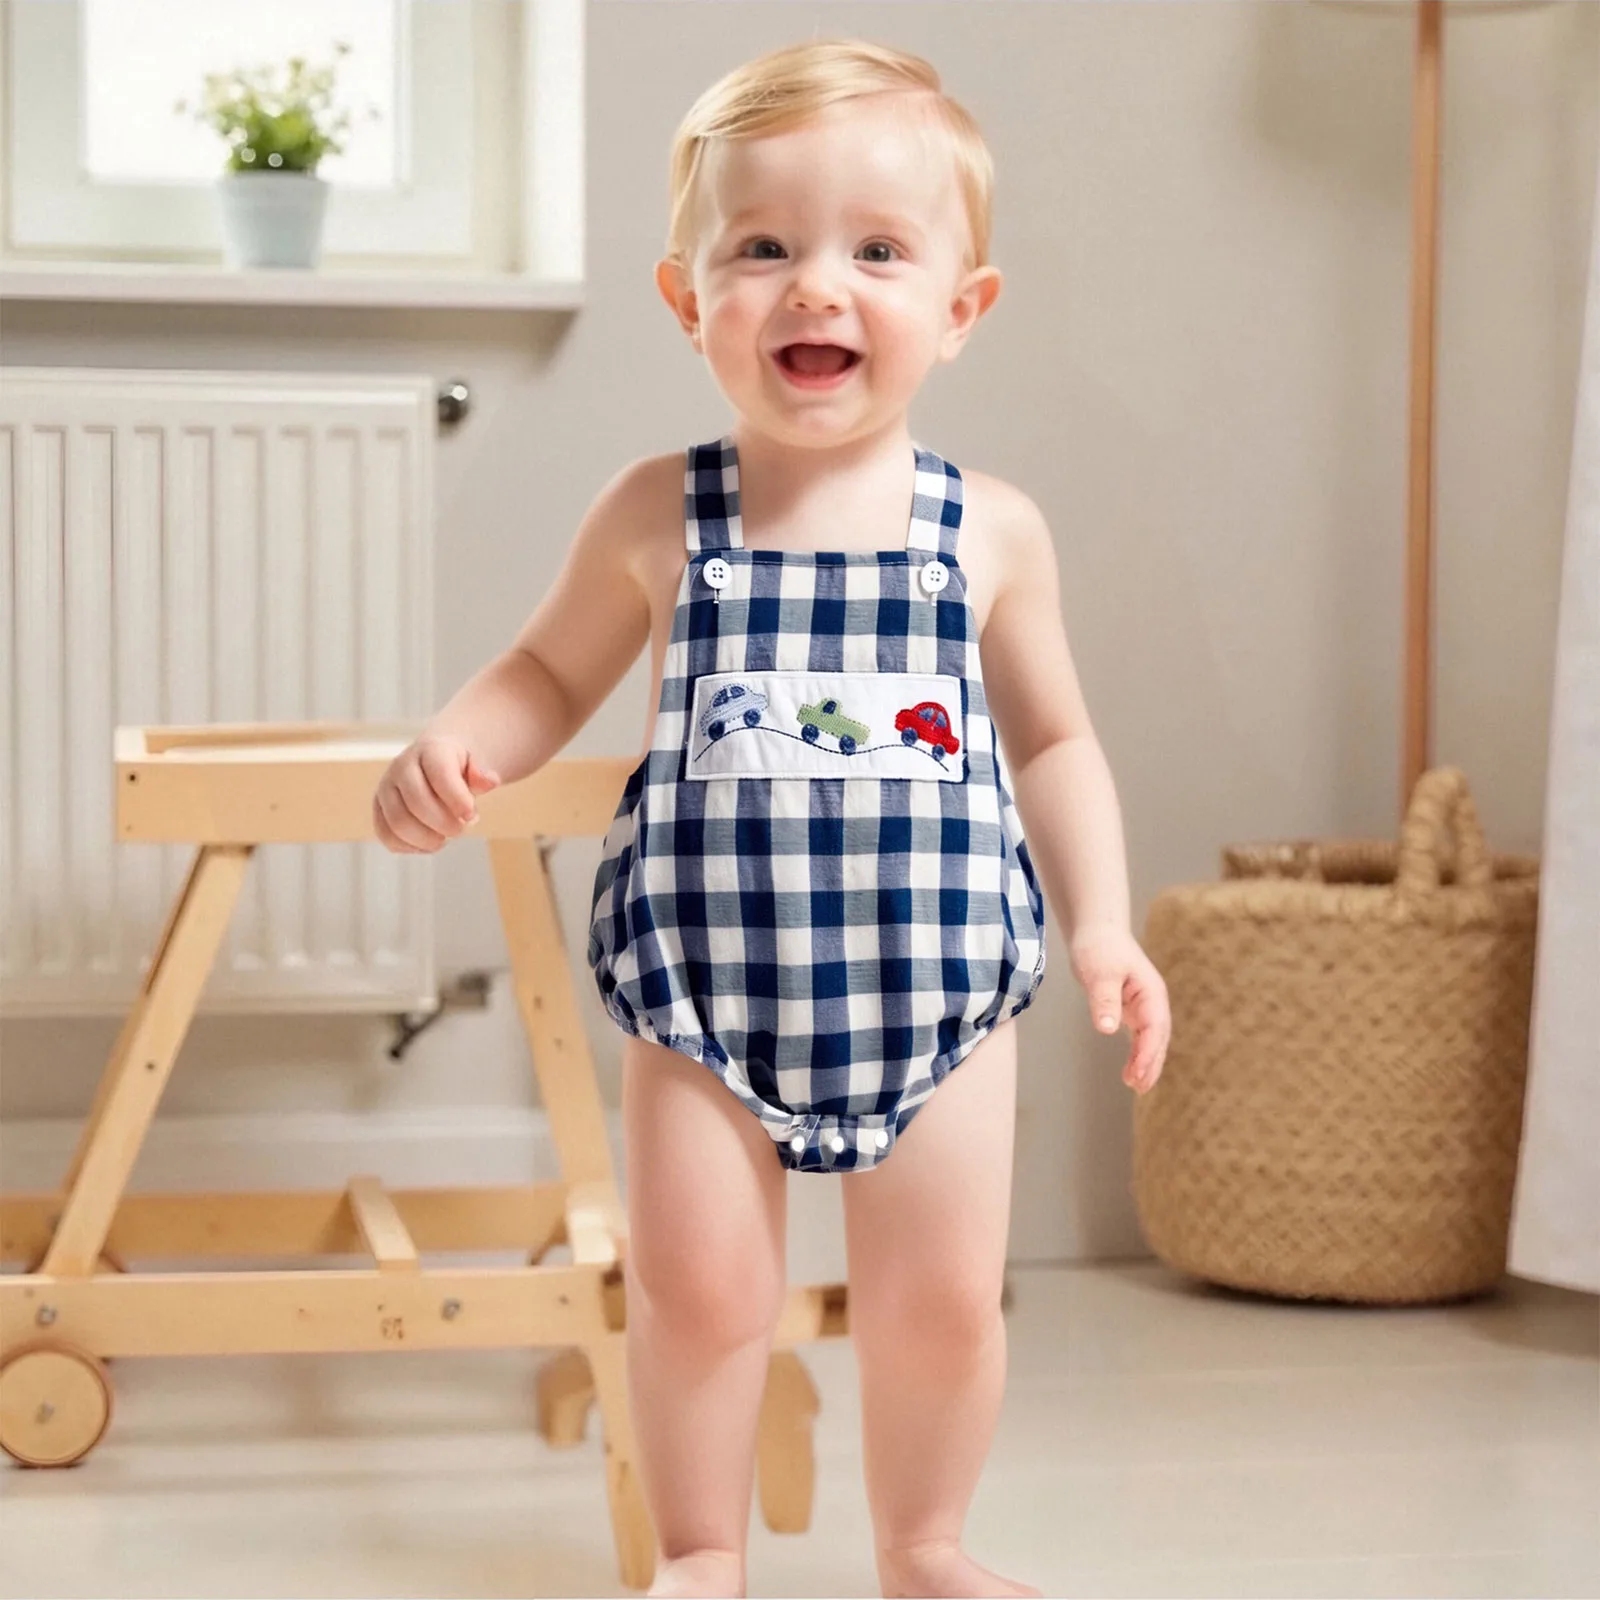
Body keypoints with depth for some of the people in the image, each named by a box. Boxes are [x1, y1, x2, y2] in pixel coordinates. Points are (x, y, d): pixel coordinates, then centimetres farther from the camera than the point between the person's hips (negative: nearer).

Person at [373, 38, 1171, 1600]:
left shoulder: (992, 531, -2)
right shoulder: (656, 518, -4)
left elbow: (1052, 739, 9)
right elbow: (551, 672, 9)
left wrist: (1101, 926, 2)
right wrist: (453, 749, -10)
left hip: (937, 987, 1)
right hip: (706, 986, 0)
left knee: (941, 1296, 7)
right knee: (697, 1286, 1)